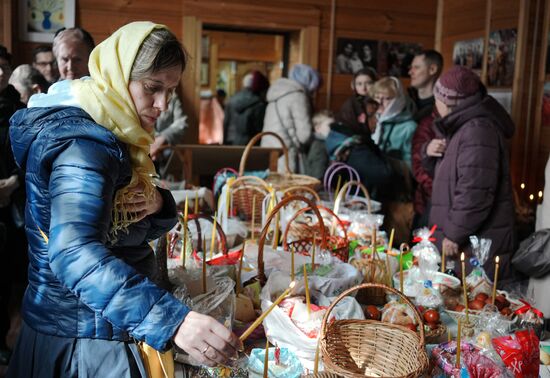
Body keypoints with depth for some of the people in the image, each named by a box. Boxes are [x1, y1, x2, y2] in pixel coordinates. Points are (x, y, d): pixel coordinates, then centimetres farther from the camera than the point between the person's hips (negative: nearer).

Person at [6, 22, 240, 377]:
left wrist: (159, 205, -12)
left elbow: (134, 227, 12)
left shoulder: (109, 134, 5)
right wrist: (172, 318, -51)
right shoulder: (82, 145, -24)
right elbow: (73, 254, -40)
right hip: (84, 338, -9)